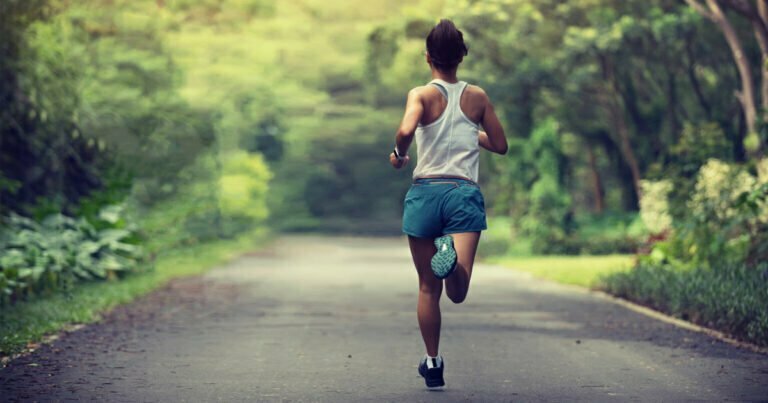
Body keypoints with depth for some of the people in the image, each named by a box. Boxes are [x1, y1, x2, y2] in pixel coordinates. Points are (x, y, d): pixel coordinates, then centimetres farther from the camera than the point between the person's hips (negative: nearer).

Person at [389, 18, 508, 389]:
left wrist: (398, 154, 0)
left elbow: (406, 129, -20)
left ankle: (432, 364, 19)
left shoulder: (422, 95, 0)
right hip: (465, 193, 0)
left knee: (428, 288, 13)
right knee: (457, 292, -12)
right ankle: (452, 257, -43)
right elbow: (500, 145, 17)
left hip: (425, 192, 0)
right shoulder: (477, 97, 9)